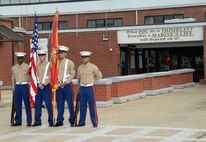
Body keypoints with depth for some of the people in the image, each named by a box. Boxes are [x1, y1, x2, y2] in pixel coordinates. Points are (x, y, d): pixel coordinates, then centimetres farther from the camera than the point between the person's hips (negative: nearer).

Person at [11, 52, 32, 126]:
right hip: (17, 86, 4)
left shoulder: (27, 67, -3)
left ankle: (29, 121, 4)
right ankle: (18, 121, 13)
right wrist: (14, 88, 15)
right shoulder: (14, 68, 9)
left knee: (27, 104, -1)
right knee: (17, 105, 6)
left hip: (25, 86, -4)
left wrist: (29, 87, -4)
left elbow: (30, 78, 0)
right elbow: (13, 78, 17)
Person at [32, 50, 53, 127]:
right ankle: (37, 121, 13)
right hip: (38, 87, 5)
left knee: (48, 105, -4)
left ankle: (51, 121, 2)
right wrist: (39, 84, -1)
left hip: (46, 86, -5)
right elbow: (36, 76, 15)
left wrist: (43, 84, -15)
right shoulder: (38, 65, 13)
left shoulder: (48, 64, -3)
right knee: (38, 105, 6)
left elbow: (50, 76, -9)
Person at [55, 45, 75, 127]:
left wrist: (65, 82, -13)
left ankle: (72, 121, 6)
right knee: (59, 104, 4)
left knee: (70, 104, -2)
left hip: (67, 85, -4)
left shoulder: (70, 63, 0)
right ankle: (60, 121, 10)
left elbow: (72, 74, -5)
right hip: (59, 86, 4)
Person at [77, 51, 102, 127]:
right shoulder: (79, 67, 9)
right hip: (82, 88, 4)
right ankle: (82, 122, 15)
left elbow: (99, 75, 4)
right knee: (82, 106, 8)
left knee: (92, 106, -4)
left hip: (90, 88, -4)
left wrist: (91, 80, 10)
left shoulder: (93, 67, -4)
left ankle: (95, 122, 1)